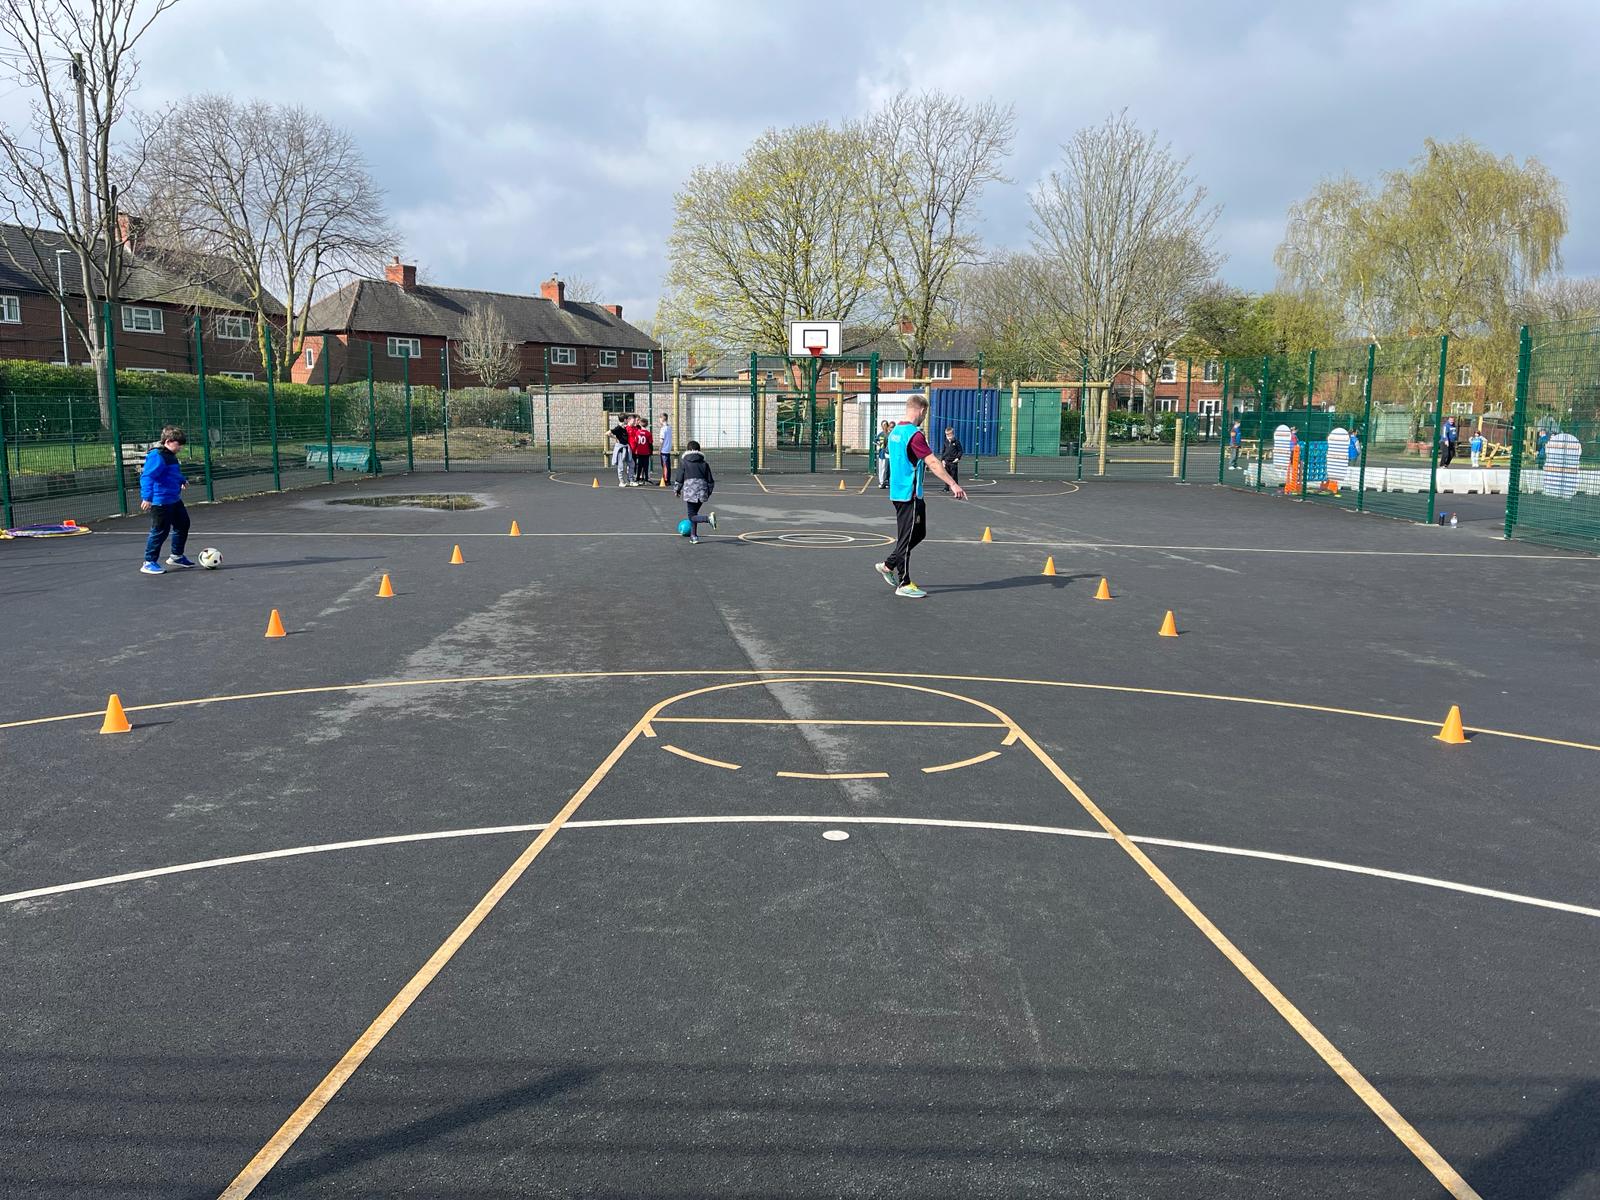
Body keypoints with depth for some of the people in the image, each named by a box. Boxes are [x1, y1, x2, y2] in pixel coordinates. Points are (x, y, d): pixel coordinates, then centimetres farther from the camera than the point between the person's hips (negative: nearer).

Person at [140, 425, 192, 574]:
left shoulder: (170, 456, 11)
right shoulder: (157, 456, -20)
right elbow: (147, 477, -27)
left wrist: (182, 481, 41)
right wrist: (147, 497, -32)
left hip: (174, 500, 10)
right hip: (161, 502, -10)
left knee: (183, 524, 18)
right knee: (160, 531, -5)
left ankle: (176, 556, 32)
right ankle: (149, 563, 5)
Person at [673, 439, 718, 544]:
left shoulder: (683, 462, 2)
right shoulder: (704, 463, 12)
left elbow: (679, 478, 2)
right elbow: (710, 481, 11)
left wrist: (677, 489, 18)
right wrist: (708, 492, 25)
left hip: (690, 491, -5)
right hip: (702, 491, 5)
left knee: (692, 516, -2)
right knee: (694, 513, 20)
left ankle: (709, 518, -30)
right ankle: (693, 536, 20)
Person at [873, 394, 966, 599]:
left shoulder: (895, 431, 11)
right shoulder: (914, 434, -18)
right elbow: (932, 463, -22)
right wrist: (953, 484, -22)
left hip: (898, 492, 9)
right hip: (909, 494, -9)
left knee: (918, 533, 18)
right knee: (907, 538, -2)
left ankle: (888, 565, 23)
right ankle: (903, 584, 4)